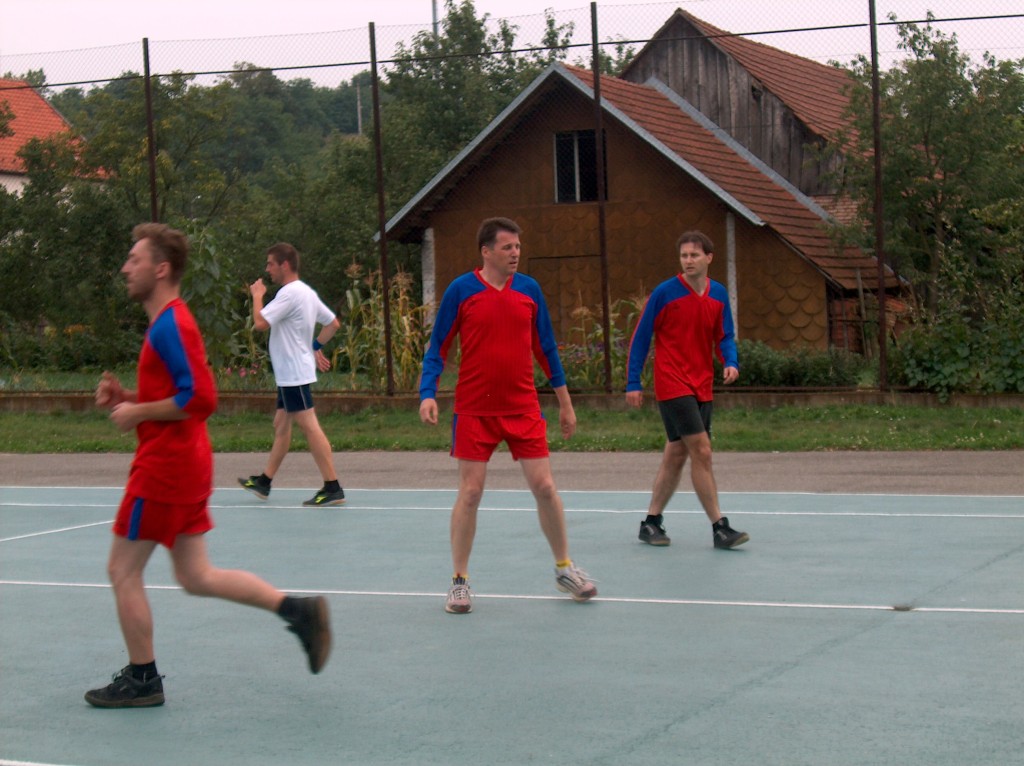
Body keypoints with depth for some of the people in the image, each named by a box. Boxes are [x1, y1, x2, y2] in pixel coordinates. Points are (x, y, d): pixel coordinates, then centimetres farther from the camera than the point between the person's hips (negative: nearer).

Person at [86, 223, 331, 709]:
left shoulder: (169, 326, -17)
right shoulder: (169, 323, 15)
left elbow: (199, 399, -24)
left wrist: (137, 413, -16)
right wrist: (126, 397, 10)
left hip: (164, 467, -10)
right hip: (187, 466, 10)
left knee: (123, 570, 1)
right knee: (196, 576, 12)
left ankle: (141, 680, 11)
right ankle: (298, 610, 8)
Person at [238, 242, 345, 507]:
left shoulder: (290, 292, -17)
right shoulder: (307, 292, 14)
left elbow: (260, 322, -22)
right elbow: (333, 323, 21)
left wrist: (257, 296, -6)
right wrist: (316, 347, 18)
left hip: (294, 373, -10)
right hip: (290, 373, 10)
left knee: (309, 425, -10)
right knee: (281, 424, 14)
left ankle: (332, 488, -10)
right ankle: (264, 482, 22)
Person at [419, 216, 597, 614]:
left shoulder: (529, 289, 4)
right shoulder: (461, 290, -4)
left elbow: (546, 347, 12)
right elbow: (438, 346, 0)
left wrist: (565, 402, 13)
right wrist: (428, 394, -13)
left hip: (523, 408, 2)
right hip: (474, 412, -2)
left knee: (544, 487, 1)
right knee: (469, 493, -1)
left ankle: (565, 568, 18)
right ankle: (459, 580, 11)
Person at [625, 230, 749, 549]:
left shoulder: (718, 295, 6)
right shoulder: (665, 293, -8)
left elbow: (724, 336, 14)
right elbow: (640, 338, -4)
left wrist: (730, 362, -8)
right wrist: (633, 383, -7)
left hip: (701, 387, 6)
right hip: (673, 386, -6)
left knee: (676, 455, 10)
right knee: (701, 452, -12)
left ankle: (651, 522, 21)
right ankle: (719, 527, -9)